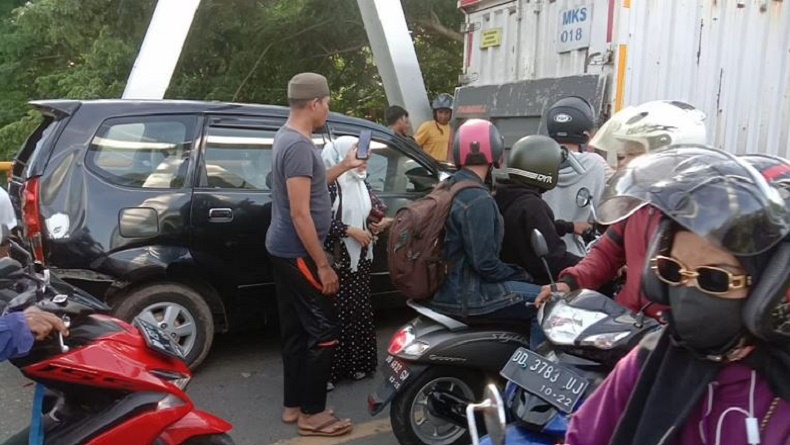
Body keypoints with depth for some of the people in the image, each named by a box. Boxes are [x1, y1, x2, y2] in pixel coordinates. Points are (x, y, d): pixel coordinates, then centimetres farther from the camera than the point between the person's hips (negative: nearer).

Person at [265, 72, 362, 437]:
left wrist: (344, 167, 25)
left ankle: (293, 405, 26)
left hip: (284, 251, 10)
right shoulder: (299, 145, -21)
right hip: (298, 254, -10)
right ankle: (312, 414, 10)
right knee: (323, 333, -2)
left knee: (295, 331, 16)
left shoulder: (287, 137, 11)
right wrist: (323, 265, -20)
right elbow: (300, 214, -24)